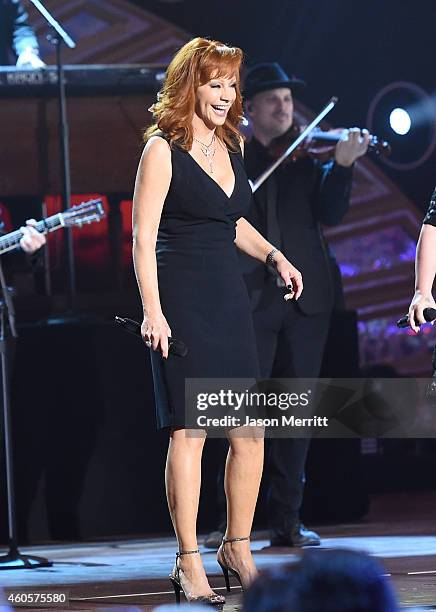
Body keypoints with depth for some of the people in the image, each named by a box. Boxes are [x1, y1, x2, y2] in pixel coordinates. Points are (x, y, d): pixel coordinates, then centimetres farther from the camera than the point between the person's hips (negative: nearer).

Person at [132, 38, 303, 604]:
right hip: (181, 301, -7)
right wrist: (152, 311, -18)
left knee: (251, 431, 4)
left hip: (229, 299, 7)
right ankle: (189, 563, 1)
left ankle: (238, 548, 18)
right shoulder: (163, 150, -7)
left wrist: (274, 256, 14)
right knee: (189, 431, -6)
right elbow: (143, 238, -11)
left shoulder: (229, 147, 14)